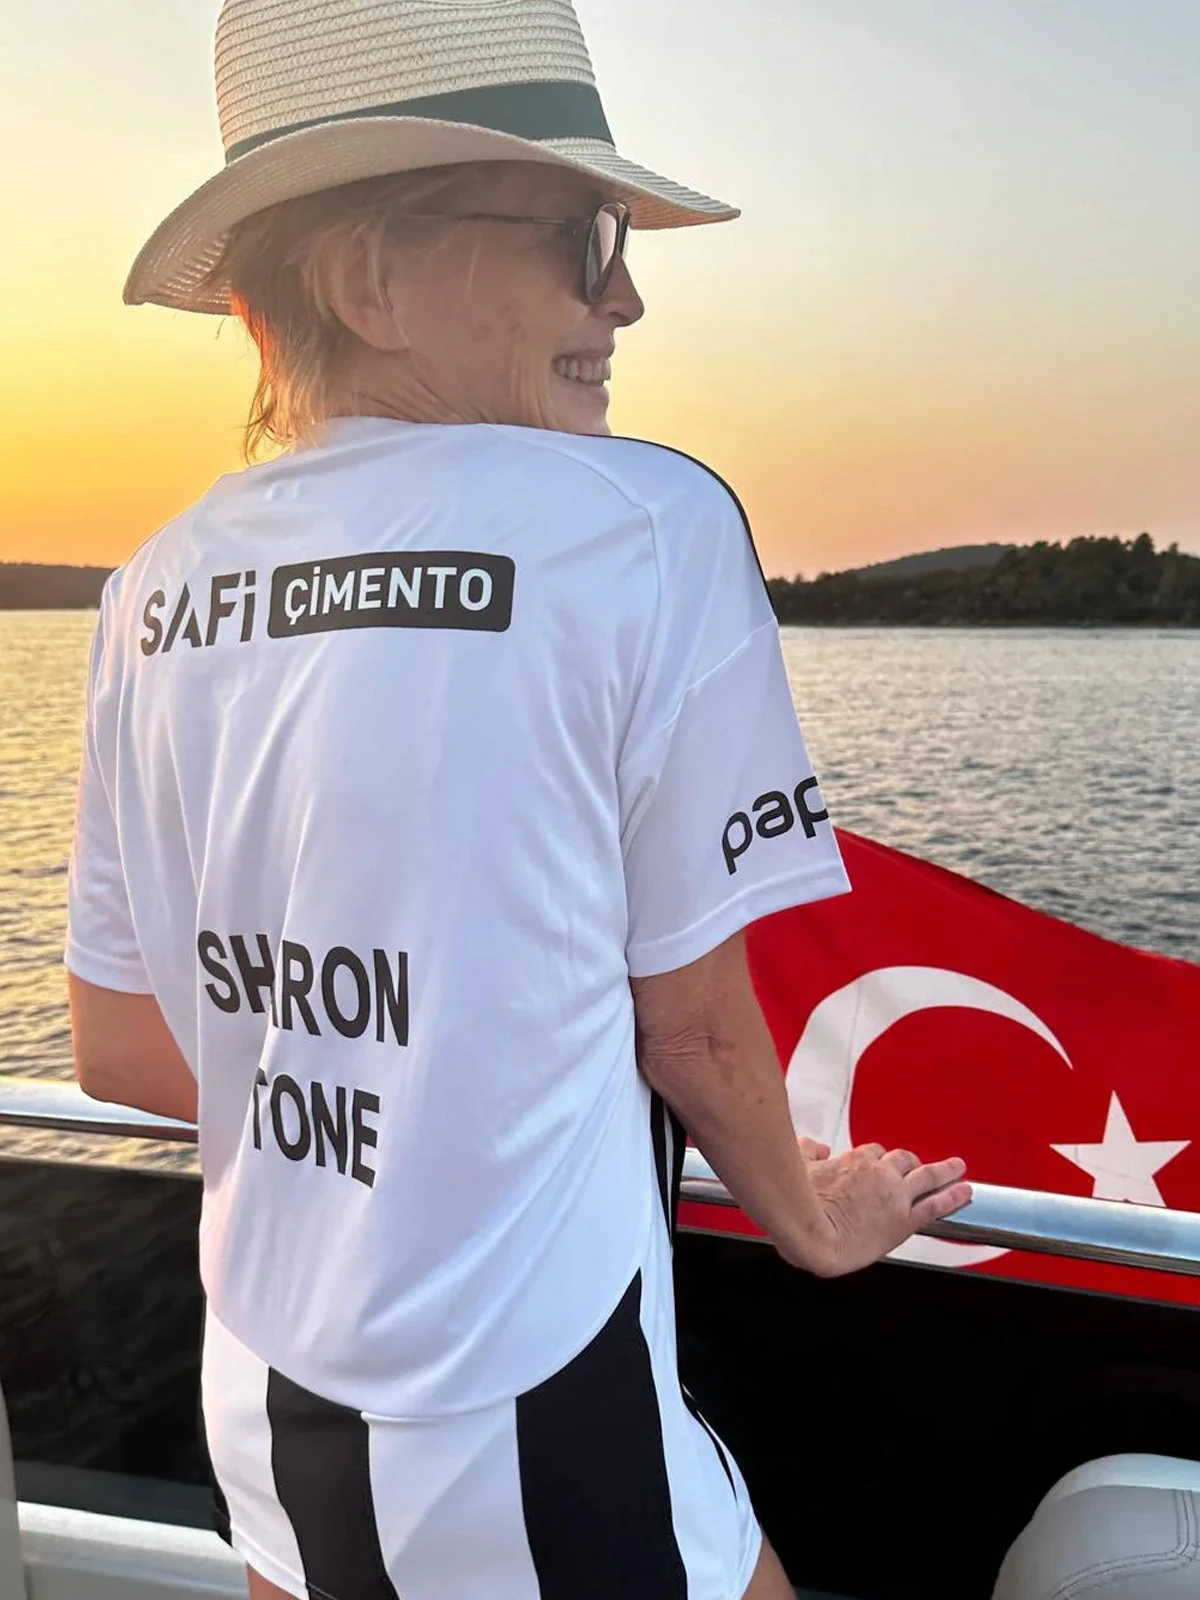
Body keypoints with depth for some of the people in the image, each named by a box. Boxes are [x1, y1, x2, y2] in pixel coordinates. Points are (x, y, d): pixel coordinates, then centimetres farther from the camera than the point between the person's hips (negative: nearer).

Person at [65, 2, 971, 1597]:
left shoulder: (156, 593, -4)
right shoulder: (645, 525, -20)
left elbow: (121, 1053, 2)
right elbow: (693, 1021, -12)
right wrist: (815, 1217, 8)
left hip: (259, 1405, 6)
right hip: (539, 1457, -5)